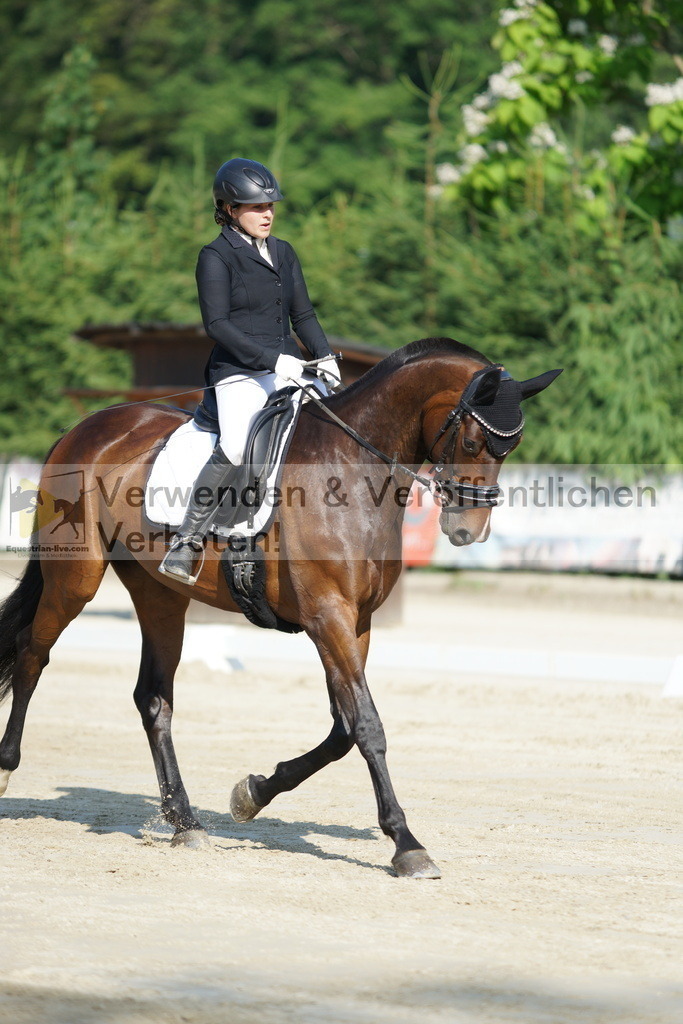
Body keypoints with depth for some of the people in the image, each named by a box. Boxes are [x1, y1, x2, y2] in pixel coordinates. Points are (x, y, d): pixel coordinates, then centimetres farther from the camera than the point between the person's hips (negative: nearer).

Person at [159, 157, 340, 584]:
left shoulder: (284, 253, 17)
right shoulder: (216, 257, -3)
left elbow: (303, 313, 19)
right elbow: (217, 324, -13)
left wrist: (325, 355, 1)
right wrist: (271, 359, -21)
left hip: (289, 369, 7)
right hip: (239, 373, -7)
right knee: (236, 447, -30)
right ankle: (187, 542, -22)